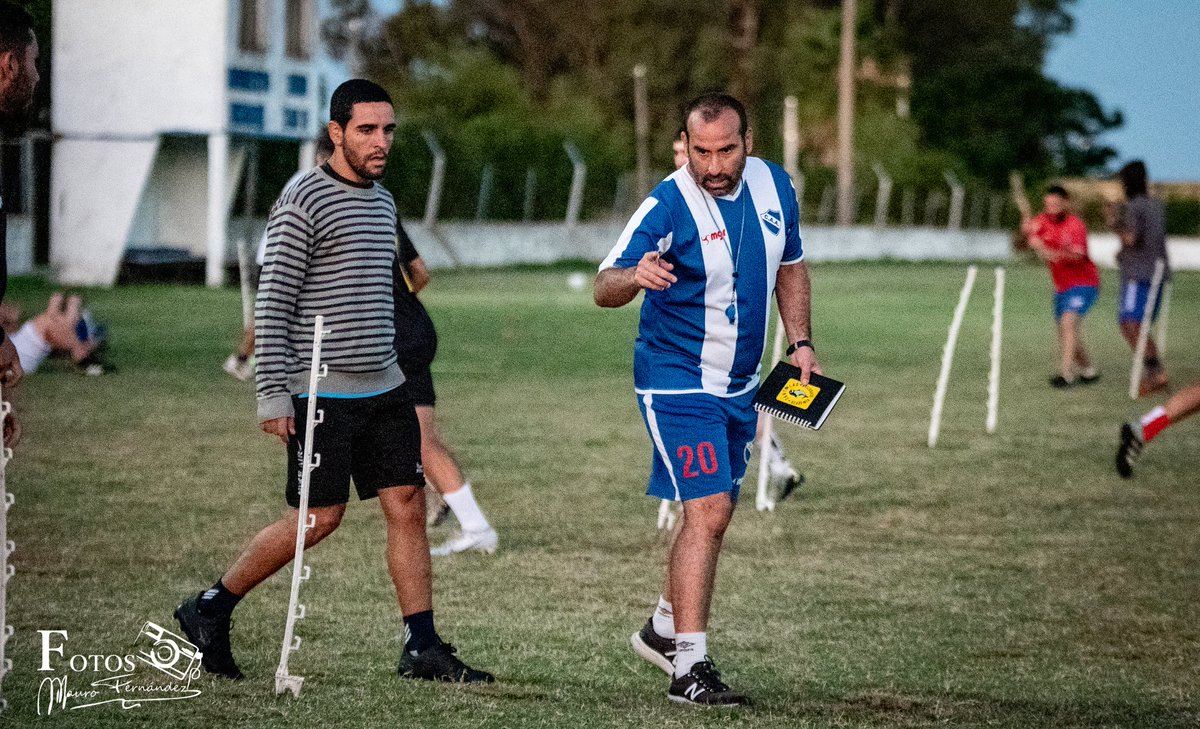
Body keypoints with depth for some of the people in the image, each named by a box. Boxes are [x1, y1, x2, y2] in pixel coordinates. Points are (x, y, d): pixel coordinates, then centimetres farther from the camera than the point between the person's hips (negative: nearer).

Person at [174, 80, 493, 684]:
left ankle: (422, 647, 4)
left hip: (382, 387, 7)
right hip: (320, 390, -7)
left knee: (408, 504, 1)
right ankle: (210, 610, 11)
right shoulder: (302, 202, -10)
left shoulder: (383, 202, 15)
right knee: (319, 518, -5)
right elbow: (272, 304, -13)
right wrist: (273, 395, -17)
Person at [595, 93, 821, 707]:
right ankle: (689, 667, -16)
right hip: (677, 379, -7)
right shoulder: (669, 206, -21)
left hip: (738, 383, 7)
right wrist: (636, 275, -49)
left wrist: (800, 343, 8)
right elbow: (604, 288, -27)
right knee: (708, 510, -18)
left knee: (712, 512, 18)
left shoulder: (774, 185, -1)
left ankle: (663, 630, 37)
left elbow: (790, 266, 16)